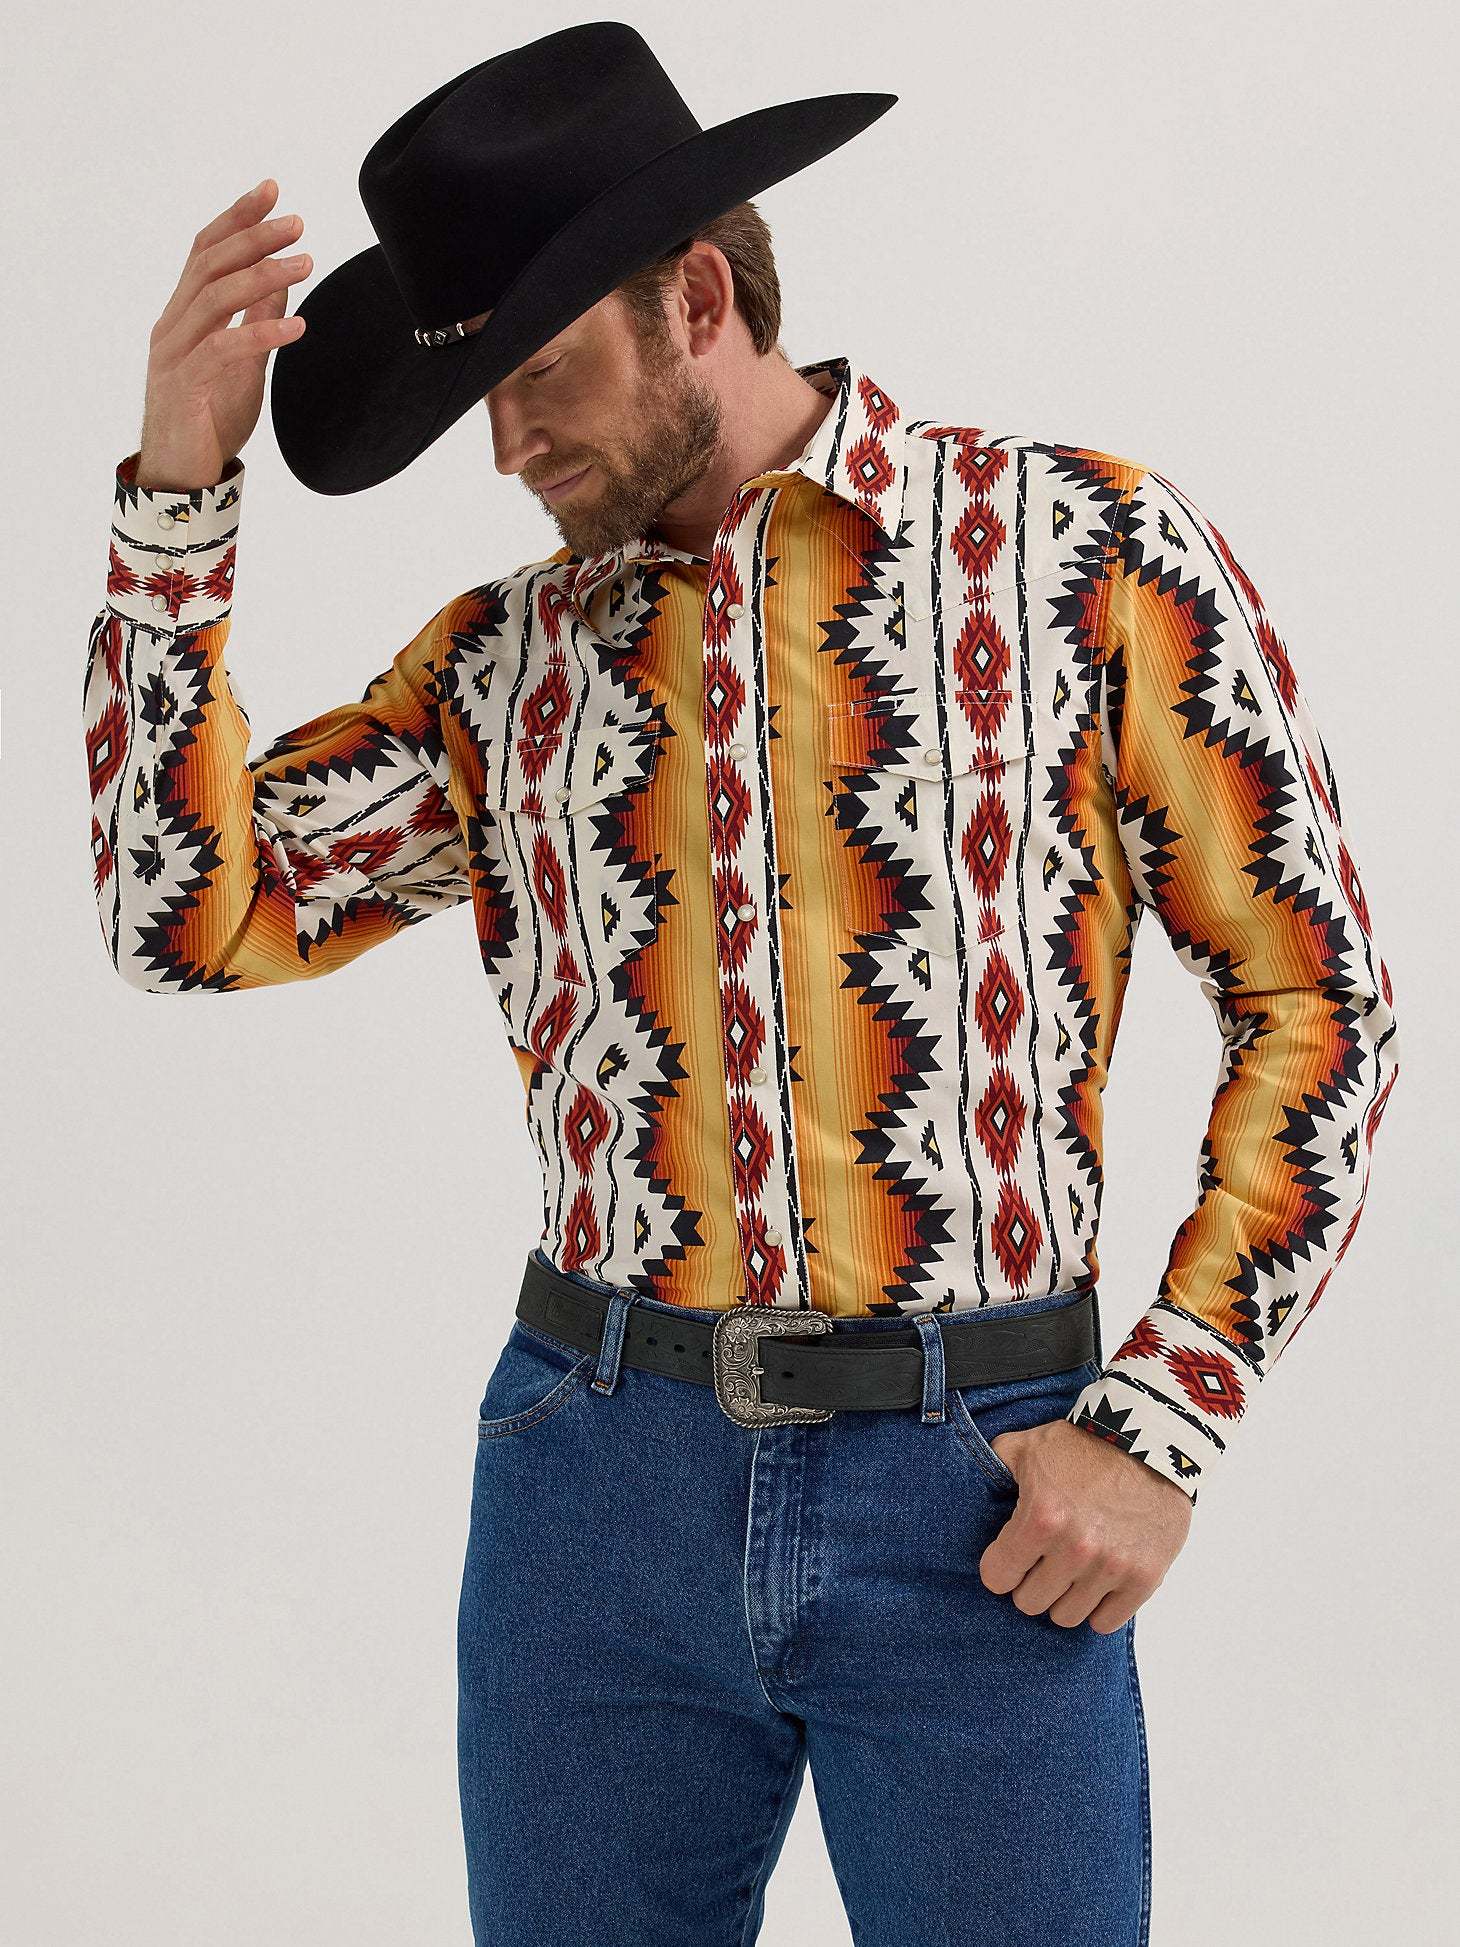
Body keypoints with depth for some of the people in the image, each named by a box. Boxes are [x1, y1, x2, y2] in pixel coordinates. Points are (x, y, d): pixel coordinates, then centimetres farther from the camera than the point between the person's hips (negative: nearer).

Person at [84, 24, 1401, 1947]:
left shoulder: (1093, 554, -3)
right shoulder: (510, 658, 8)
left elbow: (1316, 1007, -2)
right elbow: (190, 913, 4)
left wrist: (1161, 1428, -7)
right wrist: (179, 486, -3)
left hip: (977, 1500, -3)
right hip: (598, 1475, 3)